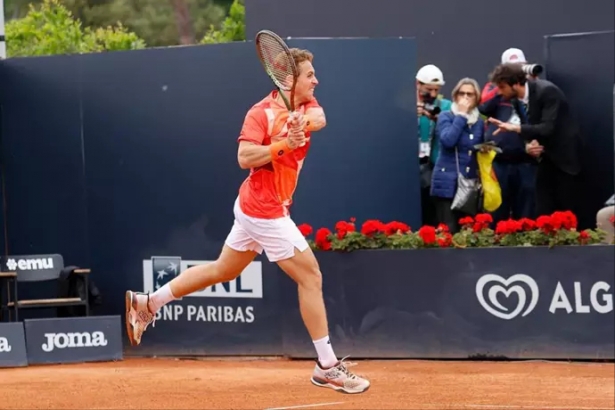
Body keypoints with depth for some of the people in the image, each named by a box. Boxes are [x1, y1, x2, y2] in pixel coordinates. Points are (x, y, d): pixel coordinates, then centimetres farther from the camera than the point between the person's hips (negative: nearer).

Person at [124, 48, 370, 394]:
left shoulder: (307, 106, 6)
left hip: (255, 209, 9)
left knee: (223, 271, 19)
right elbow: (245, 158, -24)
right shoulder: (261, 113, -15)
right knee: (311, 276, -6)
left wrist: (302, 122, -36)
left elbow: (319, 119, -16)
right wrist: (284, 144, -31)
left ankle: (147, 304, 26)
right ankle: (327, 367, -2)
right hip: (265, 210, -9)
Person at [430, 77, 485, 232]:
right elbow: (448, 140, -21)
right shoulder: (446, 117, -1)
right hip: (448, 184, -5)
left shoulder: (479, 122, 13)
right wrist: (461, 115, -14)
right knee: (449, 230, -12)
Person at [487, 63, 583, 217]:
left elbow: (548, 128, -30)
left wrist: (515, 127, -33)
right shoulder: (521, 97, 0)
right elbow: (532, 127, 4)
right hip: (547, 157, 7)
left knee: (565, 211, -4)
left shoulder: (547, 91, -24)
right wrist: (529, 145, -18)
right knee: (543, 211, 3)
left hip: (564, 156, -7)